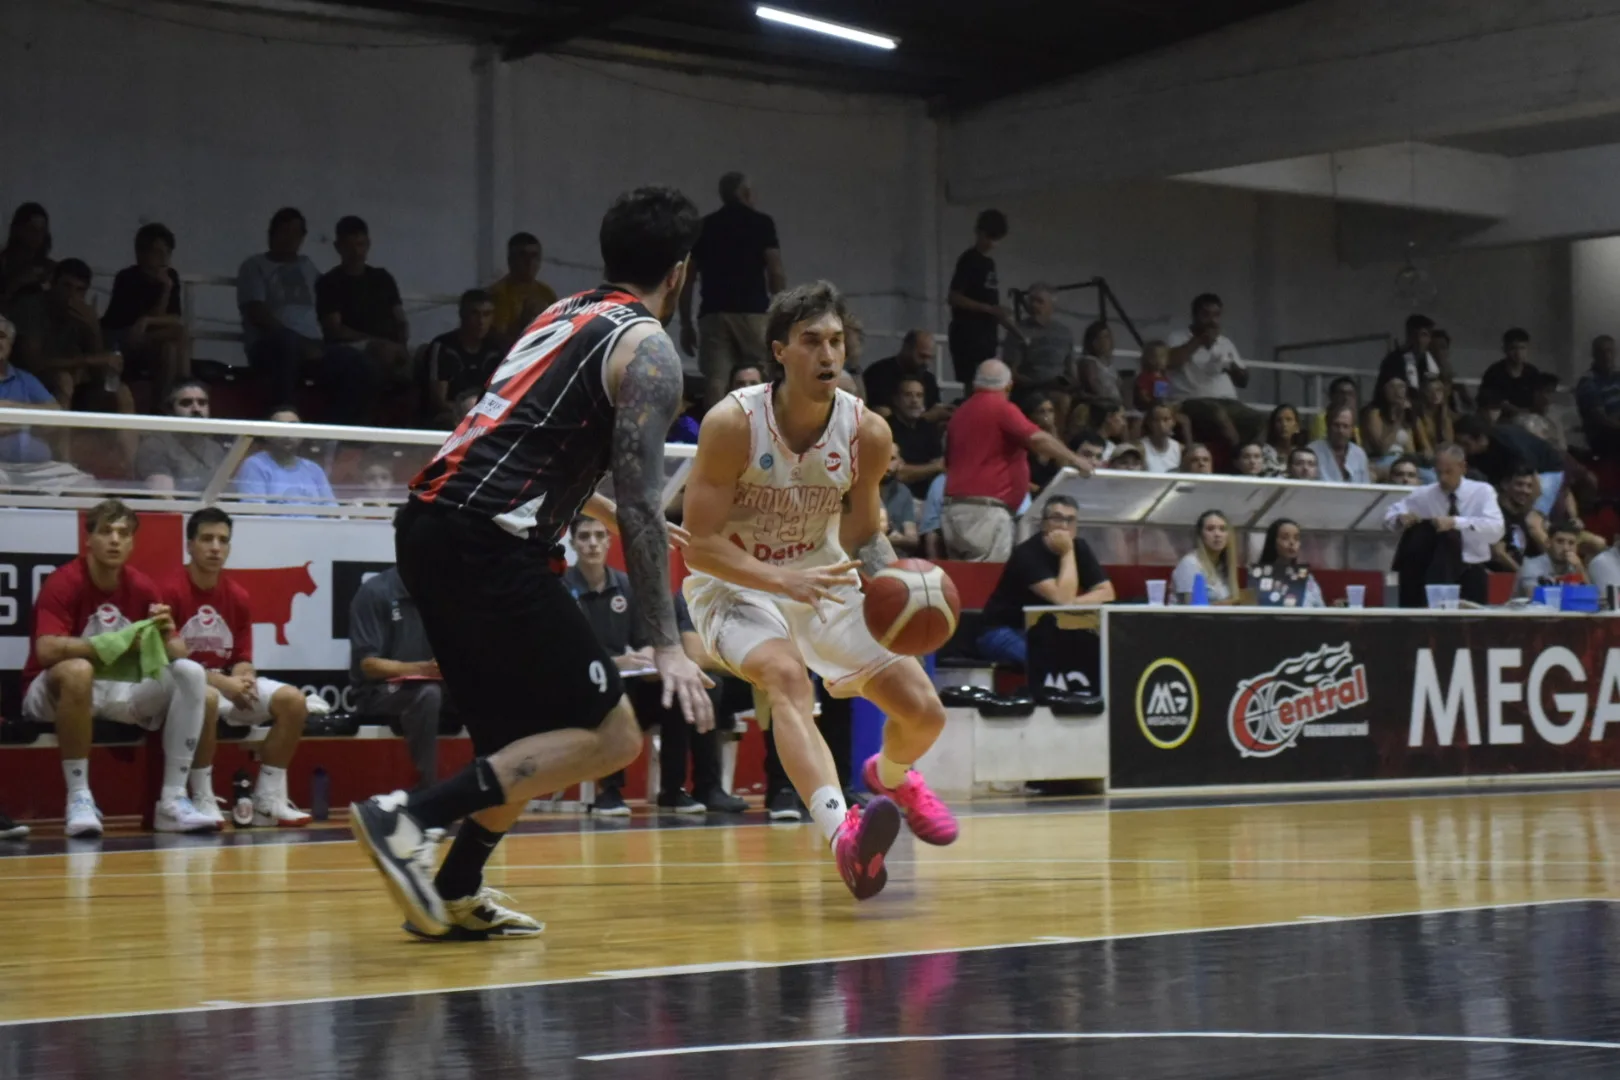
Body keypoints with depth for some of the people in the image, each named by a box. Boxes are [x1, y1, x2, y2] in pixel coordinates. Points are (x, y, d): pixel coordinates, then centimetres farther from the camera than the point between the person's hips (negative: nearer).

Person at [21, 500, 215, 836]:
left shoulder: (142, 587, 1)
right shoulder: (63, 583, -15)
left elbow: (178, 655, 3)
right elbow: (46, 650, -29)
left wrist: (167, 634, -20)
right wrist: (118, 641, -28)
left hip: (118, 692, 6)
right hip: (53, 694, -6)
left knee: (191, 673, -14)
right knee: (78, 670, -40)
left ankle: (172, 801, -18)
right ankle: (79, 798, -31)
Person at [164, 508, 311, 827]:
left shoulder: (238, 597, 5)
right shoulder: (170, 591, -13)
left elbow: (242, 659, 8)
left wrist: (242, 679, -18)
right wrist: (220, 682, -24)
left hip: (228, 682, 7)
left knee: (293, 700, -12)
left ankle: (267, 801, -6)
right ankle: (202, 800, -25)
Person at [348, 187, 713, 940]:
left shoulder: (562, 315, 21)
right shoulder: (648, 348, -3)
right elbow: (641, 505, -10)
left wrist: (598, 505, 52)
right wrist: (666, 647, -9)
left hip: (428, 522, 9)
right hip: (488, 542, -9)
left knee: (530, 733, 22)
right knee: (610, 736, -5)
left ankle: (456, 897, 21)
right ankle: (408, 815, -16)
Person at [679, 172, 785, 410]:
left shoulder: (702, 227, 14)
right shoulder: (761, 223, 5)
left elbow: (687, 279, 11)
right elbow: (776, 272, -3)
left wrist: (686, 324, 15)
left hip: (713, 313, 3)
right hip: (753, 311, -3)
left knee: (716, 382, -4)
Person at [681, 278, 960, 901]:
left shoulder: (868, 433, -12)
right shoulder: (734, 424, -24)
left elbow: (862, 534, 3)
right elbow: (700, 546, -22)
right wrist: (784, 578, -37)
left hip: (822, 580, 5)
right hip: (736, 586, -5)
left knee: (924, 713, 2)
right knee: (786, 674, -37)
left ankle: (890, 776, 41)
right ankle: (843, 833, -54)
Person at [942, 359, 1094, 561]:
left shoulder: (962, 412, 19)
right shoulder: (1001, 408, -6)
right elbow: (1037, 439, -18)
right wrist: (1075, 460, -16)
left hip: (956, 508, 9)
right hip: (985, 511, -8)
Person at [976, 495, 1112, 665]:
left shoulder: (1080, 548, 1)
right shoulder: (1028, 553, -21)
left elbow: (1107, 593, -5)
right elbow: (1063, 598, -29)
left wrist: (1073, 605, -21)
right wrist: (1067, 553, -24)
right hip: (1005, 632, -7)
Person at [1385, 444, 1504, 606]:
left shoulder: (1482, 491, -2)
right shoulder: (1425, 494, 3)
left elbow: (1495, 529, -17)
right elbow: (1391, 514, 13)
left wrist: (1456, 522, -30)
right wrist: (1401, 518, -12)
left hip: (1470, 574, -1)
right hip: (1437, 573, 1)